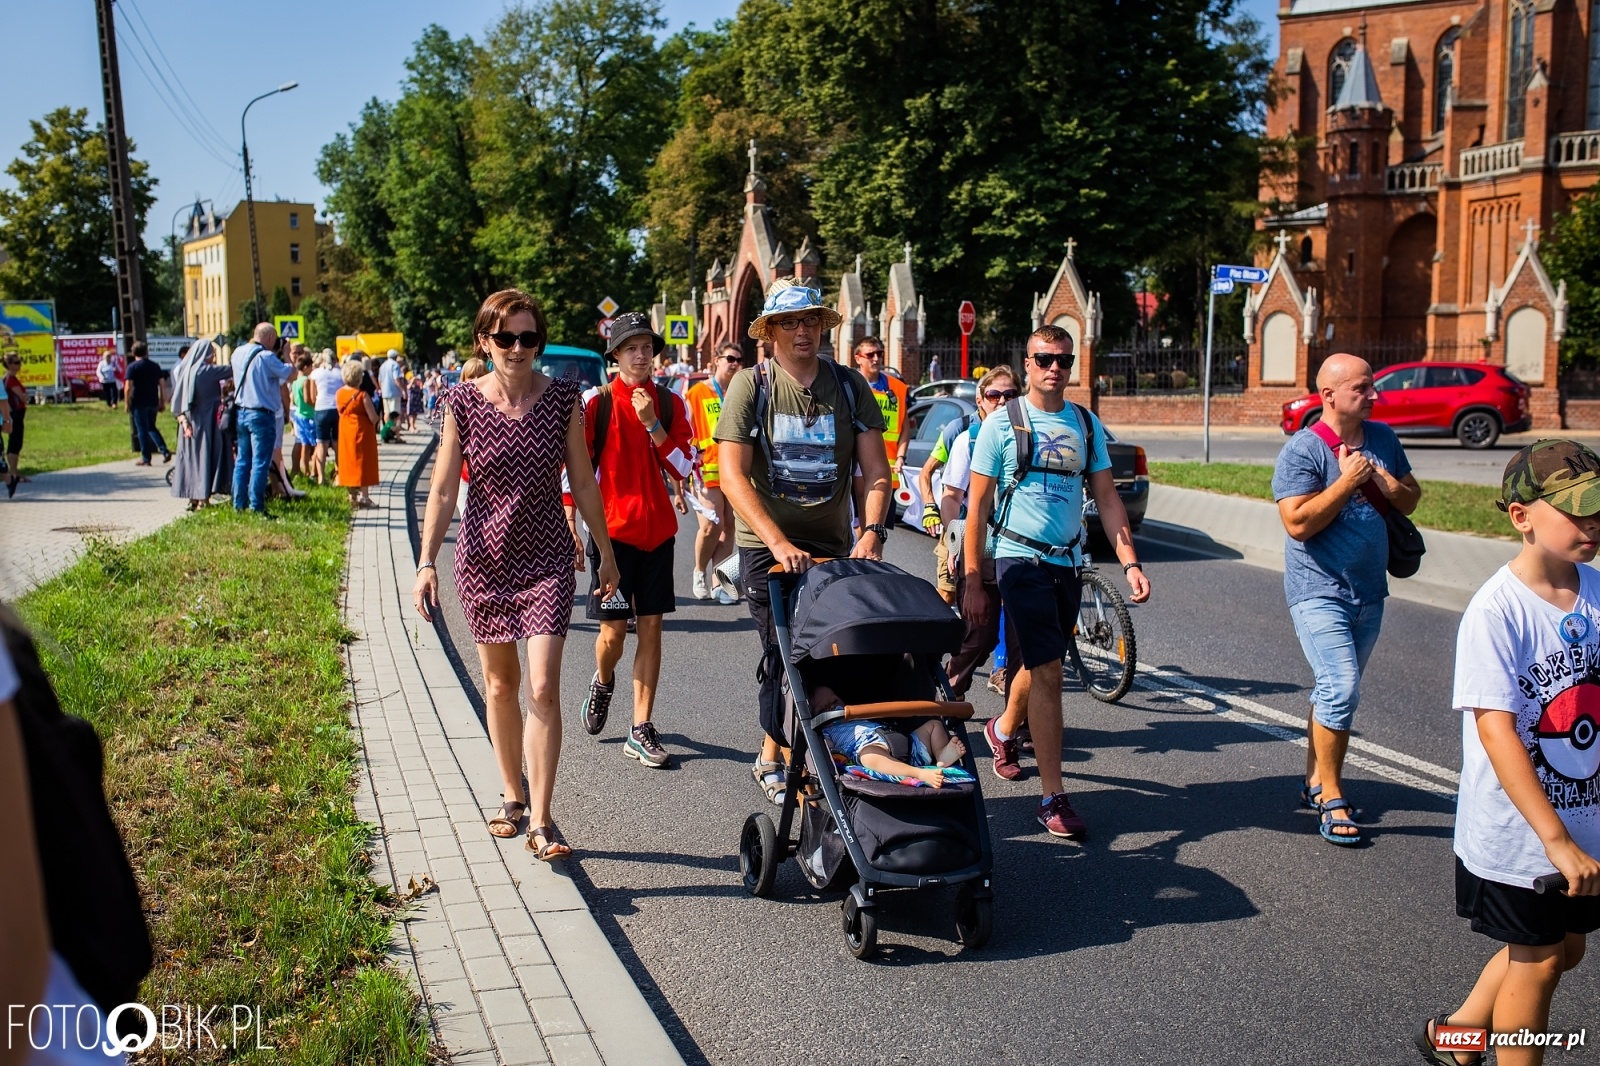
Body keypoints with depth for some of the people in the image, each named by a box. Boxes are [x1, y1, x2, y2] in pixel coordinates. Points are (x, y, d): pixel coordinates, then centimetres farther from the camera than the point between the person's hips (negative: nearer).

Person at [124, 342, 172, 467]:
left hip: (139, 403, -5)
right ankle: (164, 451, 2)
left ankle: (146, 458, 4)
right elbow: (162, 385, 5)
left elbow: (129, 388, -13)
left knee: (142, 430, 3)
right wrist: (162, 402, 11)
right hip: (153, 403, 5)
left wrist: (127, 403, -3)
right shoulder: (155, 366, 6)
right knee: (151, 427, 18)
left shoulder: (132, 367, -7)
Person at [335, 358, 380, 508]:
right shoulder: (362, 395, -18)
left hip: (346, 432, 6)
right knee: (363, 463, 1)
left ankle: (353, 496, 16)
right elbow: (374, 418, -18)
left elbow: (341, 413, 9)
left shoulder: (340, 393, -1)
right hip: (362, 433, -6)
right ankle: (364, 496, 0)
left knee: (349, 462, 13)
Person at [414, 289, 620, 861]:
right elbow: (442, 489, -4)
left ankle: (541, 822, -4)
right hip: (485, 560, 1)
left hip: (547, 560, -1)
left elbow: (584, 482, 3)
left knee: (543, 689, -9)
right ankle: (512, 796, 32)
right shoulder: (462, 402, -6)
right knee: (500, 686, 14)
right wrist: (427, 562, -11)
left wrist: (606, 552, 7)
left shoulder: (562, 397, -5)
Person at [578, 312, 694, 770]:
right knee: (613, 630, -2)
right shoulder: (595, 402, -4)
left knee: (651, 626, 3)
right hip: (611, 529, -3)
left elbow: (683, 469, -3)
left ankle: (641, 730, 10)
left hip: (657, 531, 3)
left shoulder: (671, 403, 4)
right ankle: (603, 681, 33)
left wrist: (653, 424, -13)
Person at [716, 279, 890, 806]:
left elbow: (875, 469, -1)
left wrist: (872, 532, -19)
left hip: (833, 545, 3)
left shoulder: (850, 385, 3)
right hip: (766, 544, -3)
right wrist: (779, 543, -25)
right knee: (784, 655, -4)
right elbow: (732, 475, -14)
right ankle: (774, 759, 16)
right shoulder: (751, 385, -5)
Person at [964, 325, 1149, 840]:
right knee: (1047, 672, -11)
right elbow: (977, 506, -5)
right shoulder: (1002, 423, -5)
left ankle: (1004, 729, 48)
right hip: (1021, 560, -5)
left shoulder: (1087, 425, 8)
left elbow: (1106, 497, 8)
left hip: (1067, 561, 5)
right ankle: (1053, 798, -6)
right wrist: (971, 582, -8)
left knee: (1040, 664, 18)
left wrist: (1130, 562, -4)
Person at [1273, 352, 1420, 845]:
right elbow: (1298, 523, -21)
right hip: (1319, 592, -7)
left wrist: (1388, 484, -7)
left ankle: (1315, 783, 27)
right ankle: (1331, 800, -3)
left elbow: (1411, 500, 14)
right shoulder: (1303, 449, -13)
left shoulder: (1383, 438, 7)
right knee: (1341, 689, -15)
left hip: (1368, 591, 7)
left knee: (1334, 691, 15)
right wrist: (1347, 481, -19)